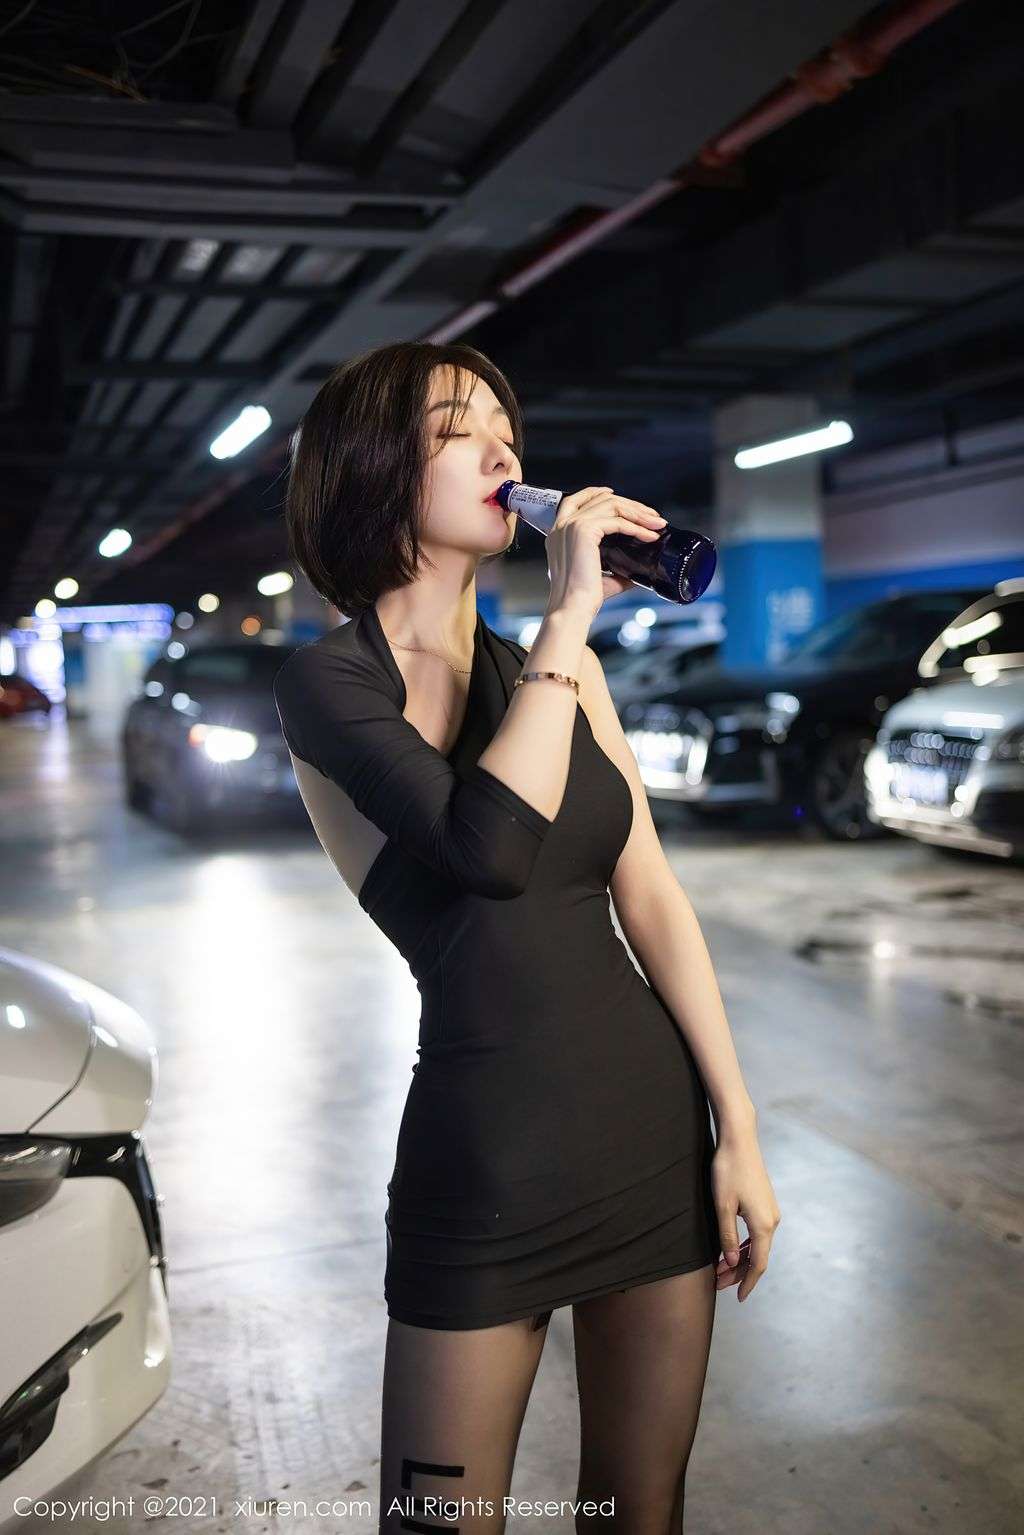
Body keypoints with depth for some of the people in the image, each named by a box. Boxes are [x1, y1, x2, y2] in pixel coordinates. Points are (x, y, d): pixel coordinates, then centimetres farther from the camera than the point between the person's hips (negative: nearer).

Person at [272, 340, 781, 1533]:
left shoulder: (559, 667, 7)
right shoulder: (329, 680, -9)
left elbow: (650, 896, 5)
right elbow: (493, 849, -26)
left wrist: (739, 1130, 2)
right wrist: (572, 613, -18)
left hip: (657, 1129, 5)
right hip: (486, 1162, -4)